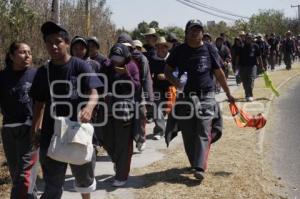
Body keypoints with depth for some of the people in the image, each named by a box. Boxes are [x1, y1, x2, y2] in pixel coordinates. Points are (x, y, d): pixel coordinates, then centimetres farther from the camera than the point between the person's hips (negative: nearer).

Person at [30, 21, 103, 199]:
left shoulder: (81, 66, -7)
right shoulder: (43, 72, 3)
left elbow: (94, 93, -16)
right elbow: (40, 103, 9)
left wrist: (89, 107, -38)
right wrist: (34, 129, 4)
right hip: (51, 134, 2)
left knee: (84, 175, 20)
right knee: (53, 182, 8)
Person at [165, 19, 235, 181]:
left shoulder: (209, 49, 5)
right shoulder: (179, 51, 6)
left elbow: (219, 73, 11)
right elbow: (167, 71, 12)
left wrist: (228, 94, 15)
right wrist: (175, 82, -10)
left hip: (206, 97, -1)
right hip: (185, 96, 2)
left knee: (203, 133, -9)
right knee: (188, 134, 6)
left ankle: (200, 167, -12)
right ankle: (194, 163, 22)